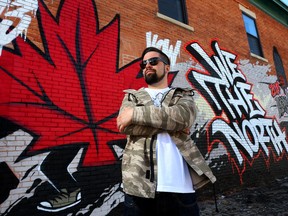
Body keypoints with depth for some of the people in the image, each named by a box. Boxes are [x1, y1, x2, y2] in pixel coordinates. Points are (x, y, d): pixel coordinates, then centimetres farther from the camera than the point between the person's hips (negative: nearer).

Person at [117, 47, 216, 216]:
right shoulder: (131, 96, 15)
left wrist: (136, 113, -11)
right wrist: (169, 122, -8)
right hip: (140, 185, 1)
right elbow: (127, 125, -5)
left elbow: (183, 117, -11)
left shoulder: (183, 95, 13)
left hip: (180, 186, 0)